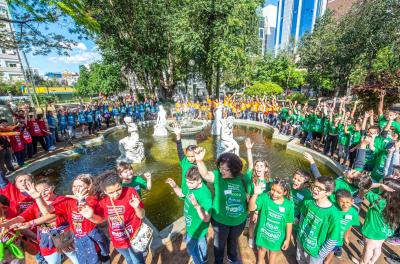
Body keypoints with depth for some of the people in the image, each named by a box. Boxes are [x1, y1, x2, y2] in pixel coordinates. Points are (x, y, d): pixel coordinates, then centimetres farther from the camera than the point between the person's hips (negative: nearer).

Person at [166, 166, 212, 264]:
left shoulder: (205, 195, -38)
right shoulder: (192, 187, -14)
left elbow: (206, 218, -35)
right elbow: (182, 194, 4)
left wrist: (197, 206, -51)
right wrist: (174, 186, -15)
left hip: (196, 229, -7)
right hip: (192, 226, 7)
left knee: (192, 248, 20)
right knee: (200, 242, 32)